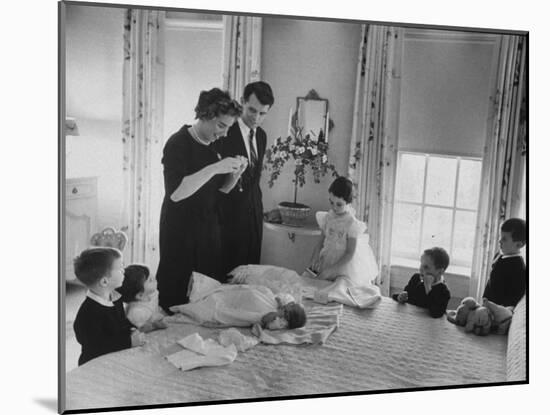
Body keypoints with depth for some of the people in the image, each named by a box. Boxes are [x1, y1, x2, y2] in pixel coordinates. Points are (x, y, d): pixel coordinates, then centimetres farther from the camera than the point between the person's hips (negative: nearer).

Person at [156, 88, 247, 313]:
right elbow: (175, 193, -24)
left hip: (209, 230, 6)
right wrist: (214, 168, -28)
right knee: (175, 294, 0)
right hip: (179, 233, -6)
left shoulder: (215, 145, 8)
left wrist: (235, 173, -5)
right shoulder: (178, 144, -13)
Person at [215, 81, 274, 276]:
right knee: (225, 272, -1)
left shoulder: (261, 135, 11)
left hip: (254, 214, 7)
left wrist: (257, 202, 17)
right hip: (229, 214, -7)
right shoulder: (225, 133, -12)